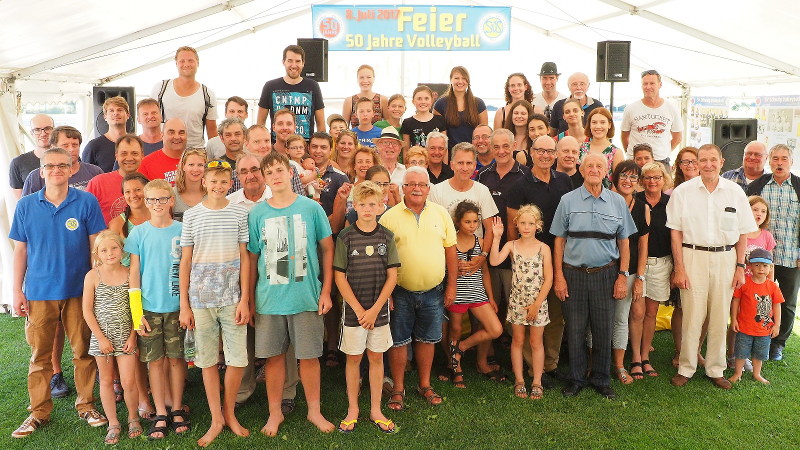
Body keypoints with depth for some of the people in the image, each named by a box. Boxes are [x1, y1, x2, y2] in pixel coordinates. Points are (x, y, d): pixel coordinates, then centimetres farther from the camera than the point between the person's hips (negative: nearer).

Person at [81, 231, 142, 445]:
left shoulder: (130, 274, -3)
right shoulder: (93, 276, -4)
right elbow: (87, 310, -3)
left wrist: (132, 336, -5)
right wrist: (101, 338, -7)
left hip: (126, 337, 0)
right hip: (101, 337, 1)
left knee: (129, 382, -2)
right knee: (106, 381, 10)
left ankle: (133, 417, 21)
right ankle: (113, 423, 24)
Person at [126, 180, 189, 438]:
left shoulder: (183, 230, 1)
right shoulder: (139, 233, 2)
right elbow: (134, 274, 2)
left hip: (177, 306, 0)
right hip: (149, 308, 0)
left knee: (176, 358, 7)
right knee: (155, 361, 6)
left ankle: (177, 410, 21)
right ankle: (160, 415, 16)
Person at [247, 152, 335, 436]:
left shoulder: (311, 208, -2)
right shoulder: (257, 213, 2)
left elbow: (328, 249, 2)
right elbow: (252, 258, 6)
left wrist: (326, 291, -1)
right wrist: (249, 298, 5)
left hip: (307, 297, -1)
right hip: (269, 298, 1)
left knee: (309, 356, 8)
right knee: (274, 356, 11)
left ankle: (314, 411, 27)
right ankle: (275, 412, 29)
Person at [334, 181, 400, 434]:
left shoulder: (386, 237, 0)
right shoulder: (345, 237, -5)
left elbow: (392, 276, -1)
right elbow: (339, 277, -6)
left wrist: (375, 309, -8)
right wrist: (358, 309, -10)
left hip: (379, 309, 2)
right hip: (353, 309, -1)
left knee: (376, 357, 10)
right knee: (353, 357, 8)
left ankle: (376, 410, 23)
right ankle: (352, 409, 23)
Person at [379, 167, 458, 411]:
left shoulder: (440, 213, 2)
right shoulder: (390, 217, -6)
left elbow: (450, 250, 6)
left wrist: (451, 285, 4)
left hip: (433, 291, 2)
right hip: (401, 292, -2)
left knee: (427, 339, 15)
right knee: (398, 341, 8)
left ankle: (425, 385, 31)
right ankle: (398, 389, 24)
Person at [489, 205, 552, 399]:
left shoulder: (543, 249, -5)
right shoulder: (511, 246, -2)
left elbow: (548, 279, -6)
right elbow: (494, 261, -19)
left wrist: (536, 304, -10)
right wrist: (496, 237, -23)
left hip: (537, 302, -1)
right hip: (517, 301, 1)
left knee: (536, 342, 7)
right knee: (517, 341, 10)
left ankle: (537, 382, 18)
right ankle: (519, 380, 21)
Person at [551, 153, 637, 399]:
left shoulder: (618, 202, 6)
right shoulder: (568, 200, 2)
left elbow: (623, 242, 10)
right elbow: (559, 240, 3)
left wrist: (622, 275, 3)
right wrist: (558, 276, -3)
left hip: (605, 274, 1)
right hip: (574, 274, -1)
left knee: (604, 330, 7)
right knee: (575, 330, 6)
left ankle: (601, 379, 24)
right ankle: (576, 379, 22)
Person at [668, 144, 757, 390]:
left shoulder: (735, 192, 4)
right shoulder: (683, 191, -1)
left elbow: (743, 232, 8)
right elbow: (676, 231, -1)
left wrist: (740, 266, 3)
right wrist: (679, 268, -6)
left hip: (725, 258, 2)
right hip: (693, 256, -2)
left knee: (720, 317, 8)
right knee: (692, 315, 0)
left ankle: (716, 370, 22)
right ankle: (686, 368, 14)